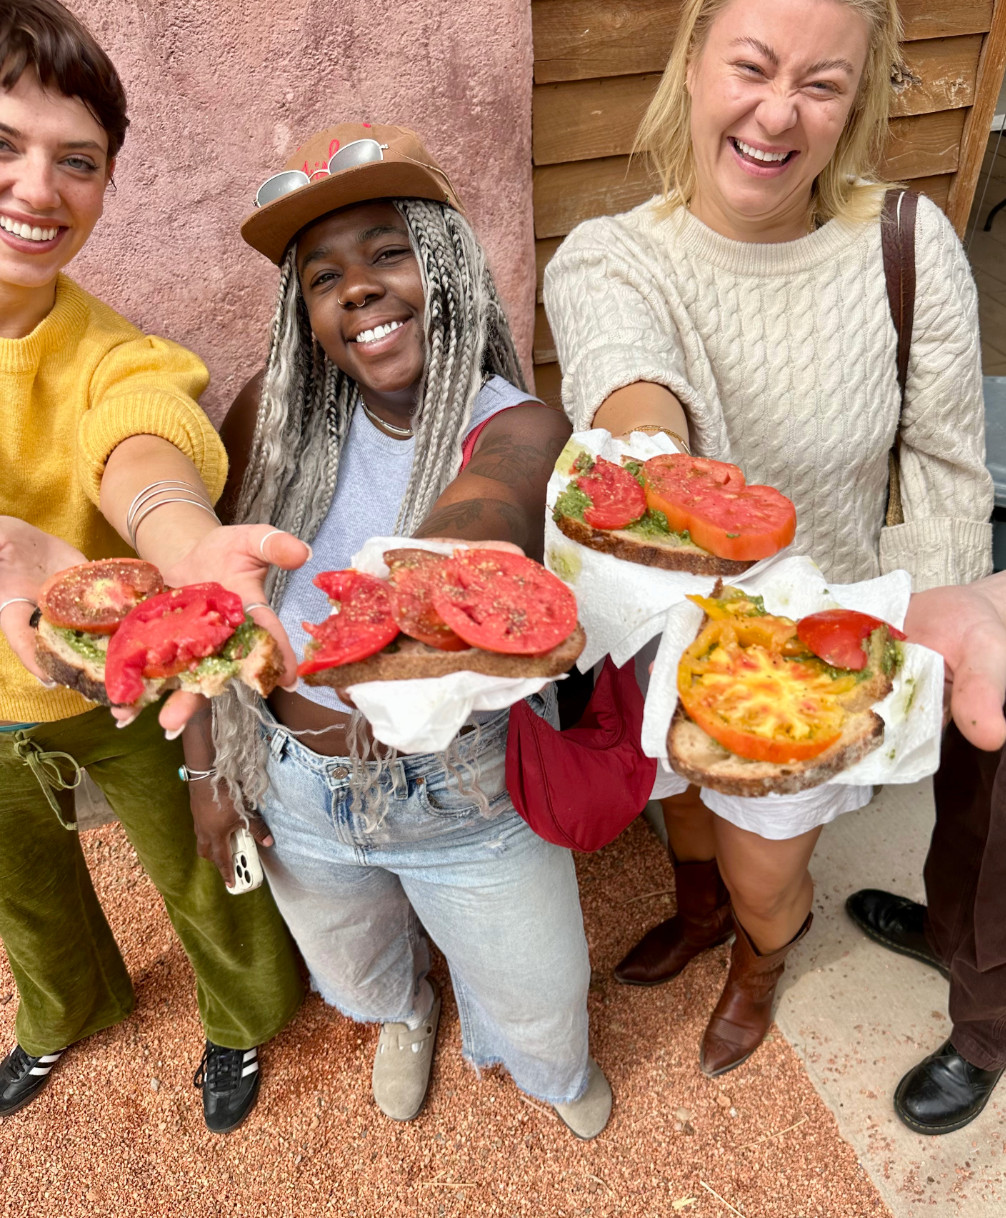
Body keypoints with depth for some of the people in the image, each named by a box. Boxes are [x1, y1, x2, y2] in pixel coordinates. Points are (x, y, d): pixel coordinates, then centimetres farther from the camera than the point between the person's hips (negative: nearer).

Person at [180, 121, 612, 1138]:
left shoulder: (519, 432, -23)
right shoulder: (273, 414, -14)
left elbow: (441, 555, -46)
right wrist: (208, 770, -5)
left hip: (468, 795, -2)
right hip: (298, 786, 3)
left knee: (534, 991, 21)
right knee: (353, 970, 31)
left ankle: (542, 1064, 62)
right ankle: (403, 1013, 72)